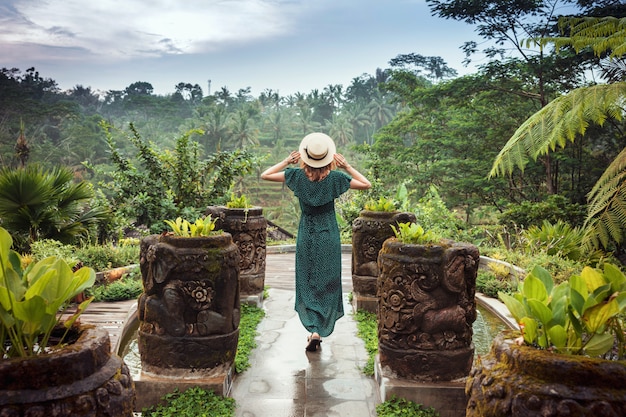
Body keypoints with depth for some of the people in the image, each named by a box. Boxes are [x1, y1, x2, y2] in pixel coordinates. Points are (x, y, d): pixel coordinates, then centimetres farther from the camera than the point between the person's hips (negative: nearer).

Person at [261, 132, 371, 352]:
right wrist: (347, 166, 0)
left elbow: (265, 175, 1)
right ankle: (319, 331, 10)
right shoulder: (335, 178, -9)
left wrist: (287, 161, 1)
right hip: (329, 237, 0)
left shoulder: (297, 176, -8)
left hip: (306, 237, 0)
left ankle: (313, 329, -1)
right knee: (327, 284, 10)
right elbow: (366, 184, 0)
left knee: (307, 284, 10)